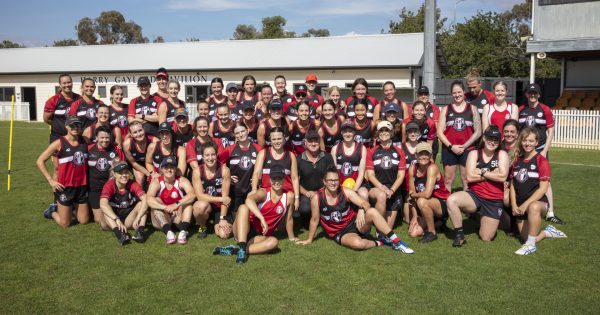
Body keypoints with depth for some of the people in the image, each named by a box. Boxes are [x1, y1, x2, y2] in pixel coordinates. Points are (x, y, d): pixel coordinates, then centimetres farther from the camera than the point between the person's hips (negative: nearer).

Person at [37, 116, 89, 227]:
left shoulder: (84, 141, 1)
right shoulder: (59, 143, -10)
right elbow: (40, 161, -7)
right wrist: (50, 180, -11)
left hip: (82, 186, 4)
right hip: (65, 187, -4)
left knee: (84, 221, 11)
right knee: (65, 223, 5)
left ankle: (71, 208, 39)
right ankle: (52, 212, 34)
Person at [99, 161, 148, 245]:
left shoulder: (133, 184, -11)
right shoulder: (109, 185, -16)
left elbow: (145, 199, -26)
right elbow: (103, 204, -33)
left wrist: (138, 218, -40)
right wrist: (117, 220, -46)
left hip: (129, 220, 2)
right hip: (112, 221, -1)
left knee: (141, 204, -20)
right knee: (105, 209, -29)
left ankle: (140, 231, -39)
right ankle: (119, 233, -48)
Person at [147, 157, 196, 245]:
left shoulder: (182, 181, -10)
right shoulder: (156, 182, -10)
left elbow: (192, 195, -28)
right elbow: (149, 199, -28)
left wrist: (177, 204, -40)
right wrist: (166, 207, -39)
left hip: (179, 217, 0)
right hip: (162, 219, 0)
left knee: (187, 200, -21)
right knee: (156, 201, -23)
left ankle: (183, 232, -39)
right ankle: (168, 232, -40)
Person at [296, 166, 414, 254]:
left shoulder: (346, 192, -8)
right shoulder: (317, 198, -13)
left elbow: (365, 203, -14)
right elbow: (314, 220, -1)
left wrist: (362, 210, -38)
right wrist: (309, 240, 7)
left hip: (355, 224, 2)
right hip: (340, 233, -2)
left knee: (372, 211, -29)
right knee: (358, 244, -37)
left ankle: (395, 241, -20)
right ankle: (379, 243, -6)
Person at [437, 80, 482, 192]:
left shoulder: (472, 109, 6)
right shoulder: (446, 109, 6)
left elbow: (478, 132, 1)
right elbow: (439, 132, 1)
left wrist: (464, 146, -8)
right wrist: (451, 146, -10)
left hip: (467, 149, -1)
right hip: (449, 150, 1)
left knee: (467, 180, 2)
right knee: (448, 180, 4)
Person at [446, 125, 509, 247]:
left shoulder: (502, 155, 0)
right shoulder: (474, 154, 2)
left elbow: (502, 177, -16)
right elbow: (470, 177, -11)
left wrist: (482, 171, -11)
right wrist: (493, 174, -10)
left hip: (494, 201, -1)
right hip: (474, 196, 1)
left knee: (485, 238, 1)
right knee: (451, 200, -32)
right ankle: (459, 234, -13)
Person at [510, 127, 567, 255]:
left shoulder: (541, 161, -7)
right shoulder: (517, 161, 8)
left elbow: (543, 188, -13)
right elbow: (512, 185, 9)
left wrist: (526, 204, -19)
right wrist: (514, 205, -4)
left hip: (537, 201, -5)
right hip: (520, 206, 5)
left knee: (533, 207, -41)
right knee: (525, 238, 0)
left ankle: (531, 245, -26)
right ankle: (547, 232, 33)